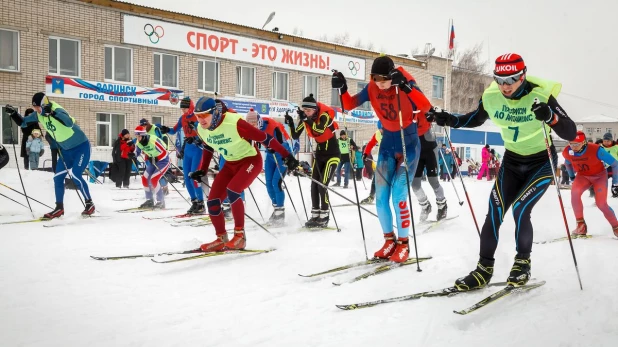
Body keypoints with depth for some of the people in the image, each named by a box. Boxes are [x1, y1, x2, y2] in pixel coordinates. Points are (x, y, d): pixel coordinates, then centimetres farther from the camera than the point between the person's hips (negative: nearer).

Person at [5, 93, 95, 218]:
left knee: (76, 176, -17)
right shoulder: (38, 115, -3)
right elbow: (23, 123, 9)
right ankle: (59, 208, 14)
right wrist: (13, 113, -7)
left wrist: (52, 113, -54)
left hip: (81, 147, -8)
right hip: (66, 150, 8)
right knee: (58, 178, 4)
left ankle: (89, 204, -4)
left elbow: (69, 123, -46)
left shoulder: (57, 110, -26)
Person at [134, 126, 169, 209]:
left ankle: (161, 202, -8)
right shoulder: (139, 142, -7)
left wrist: (155, 159, -36)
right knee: (145, 178, 1)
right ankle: (150, 200, 15)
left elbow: (164, 152, -25)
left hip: (163, 161, -8)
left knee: (153, 179, -19)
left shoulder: (154, 140, -30)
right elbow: (138, 152, 6)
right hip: (153, 161, 8)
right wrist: (133, 155, -16)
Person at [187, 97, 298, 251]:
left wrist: (287, 155, -23)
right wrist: (202, 170, 10)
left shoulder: (234, 123, -30)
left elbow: (263, 137, -25)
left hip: (250, 160, -7)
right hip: (231, 164, 7)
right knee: (212, 201, -3)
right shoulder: (201, 130, -9)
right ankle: (221, 239, 17)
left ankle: (240, 235, -13)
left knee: (232, 190, -30)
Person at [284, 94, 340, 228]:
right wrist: (290, 123, -21)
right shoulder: (304, 118, -4)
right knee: (314, 185, 4)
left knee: (322, 185, -13)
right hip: (319, 154, 7)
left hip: (332, 154, -7)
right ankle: (315, 215, 12)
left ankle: (324, 217, -4)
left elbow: (320, 130, -40)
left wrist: (306, 118, -41)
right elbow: (295, 136, -6)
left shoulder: (325, 114, -22)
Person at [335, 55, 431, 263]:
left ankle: (403, 244, 1)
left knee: (398, 195, -13)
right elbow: (349, 105, -3)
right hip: (388, 144, 5)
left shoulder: (405, 83, -18)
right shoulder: (372, 88, -6)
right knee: (381, 196, 2)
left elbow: (425, 107, -33)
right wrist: (342, 88, -22)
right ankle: (390, 240, 18)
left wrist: (404, 86, -44)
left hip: (409, 143, -5)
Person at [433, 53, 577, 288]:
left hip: (542, 162, -4)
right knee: (494, 212, -8)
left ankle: (523, 262, 6)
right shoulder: (491, 96, -13)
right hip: (511, 161, 4)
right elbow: (475, 119, 8)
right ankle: (484, 268, 4)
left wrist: (550, 117, -46)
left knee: (520, 209, -18)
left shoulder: (540, 96, -24)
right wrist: (449, 120, -9)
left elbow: (571, 133, -26)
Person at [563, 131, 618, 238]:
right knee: (574, 192, -27)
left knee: (601, 204, -15)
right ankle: (581, 225, -15)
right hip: (582, 176, 3)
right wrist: (572, 176, 18)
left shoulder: (596, 150, -32)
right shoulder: (567, 152, -20)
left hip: (599, 176, -3)